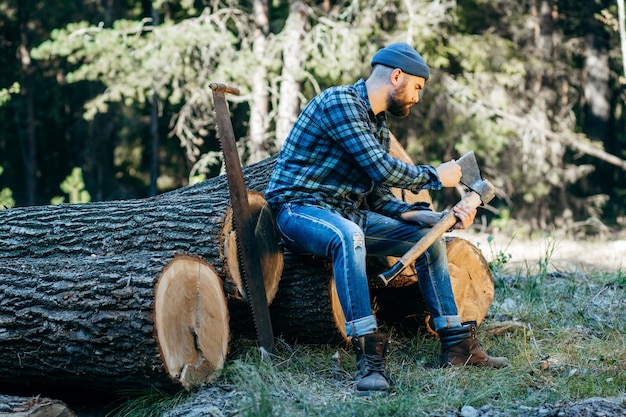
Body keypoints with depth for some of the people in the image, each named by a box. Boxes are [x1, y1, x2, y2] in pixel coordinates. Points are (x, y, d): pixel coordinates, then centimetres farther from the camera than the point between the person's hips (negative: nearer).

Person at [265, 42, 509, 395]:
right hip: (300, 208, -9)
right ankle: (369, 356, -41)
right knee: (349, 236, -41)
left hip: (350, 213, 10)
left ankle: (456, 344, 10)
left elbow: (379, 199, 10)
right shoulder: (340, 101, -15)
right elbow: (382, 169, -22)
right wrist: (436, 177, -8)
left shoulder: (378, 126, 15)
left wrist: (432, 216, -2)